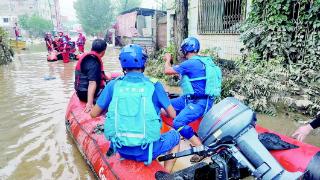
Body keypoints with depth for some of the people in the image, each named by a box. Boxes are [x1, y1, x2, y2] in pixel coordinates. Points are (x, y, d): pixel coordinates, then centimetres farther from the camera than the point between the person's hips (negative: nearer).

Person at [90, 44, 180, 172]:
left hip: (121, 150, 4)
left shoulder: (113, 85, -3)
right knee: (175, 136, 25)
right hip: (146, 151, -3)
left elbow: (93, 114, 5)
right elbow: (172, 114, 1)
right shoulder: (154, 85, -8)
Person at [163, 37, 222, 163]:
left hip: (199, 102, -10)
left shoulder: (190, 63, -18)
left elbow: (167, 71, -12)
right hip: (192, 98, 10)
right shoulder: (202, 61, 13)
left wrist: (168, 59, 7)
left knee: (178, 123, -24)